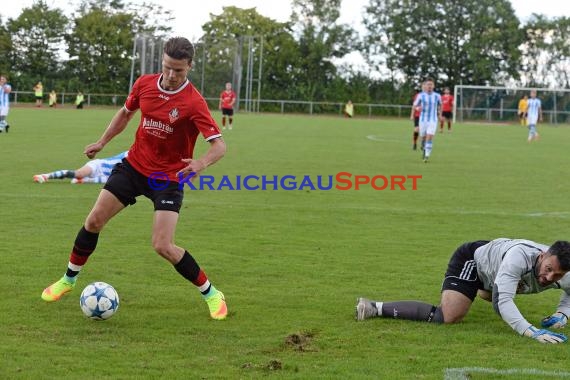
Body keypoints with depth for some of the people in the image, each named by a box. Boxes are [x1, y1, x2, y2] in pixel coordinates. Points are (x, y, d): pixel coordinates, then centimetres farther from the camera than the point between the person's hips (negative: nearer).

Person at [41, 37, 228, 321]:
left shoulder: (194, 103, -23)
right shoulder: (144, 84, -7)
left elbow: (219, 145, -28)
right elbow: (126, 112, 15)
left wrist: (202, 162, -48)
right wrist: (102, 142, 11)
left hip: (168, 178, -5)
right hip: (134, 165, 5)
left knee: (163, 247, -15)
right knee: (94, 221, 2)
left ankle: (210, 294, 4)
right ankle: (69, 279, 24)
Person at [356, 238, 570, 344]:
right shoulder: (520, 257, -43)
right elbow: (504, 302, -49)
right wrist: (532, 332, -59)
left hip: (489, 271, 8)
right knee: (447, 318, -29)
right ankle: (376, 308, -20)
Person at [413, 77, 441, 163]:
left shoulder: (437, 96, 0)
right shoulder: (421, 95, -2)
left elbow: (439, 104, 20)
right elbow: (415, 105, 6)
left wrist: (439, 114, 19)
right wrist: (418, 108, -13)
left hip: (433, 120, -1)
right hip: (423, 119, 1)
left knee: (430, 138, -15)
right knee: (423, 137, 10)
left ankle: (427, 156, -14)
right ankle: (424, 149, 41)